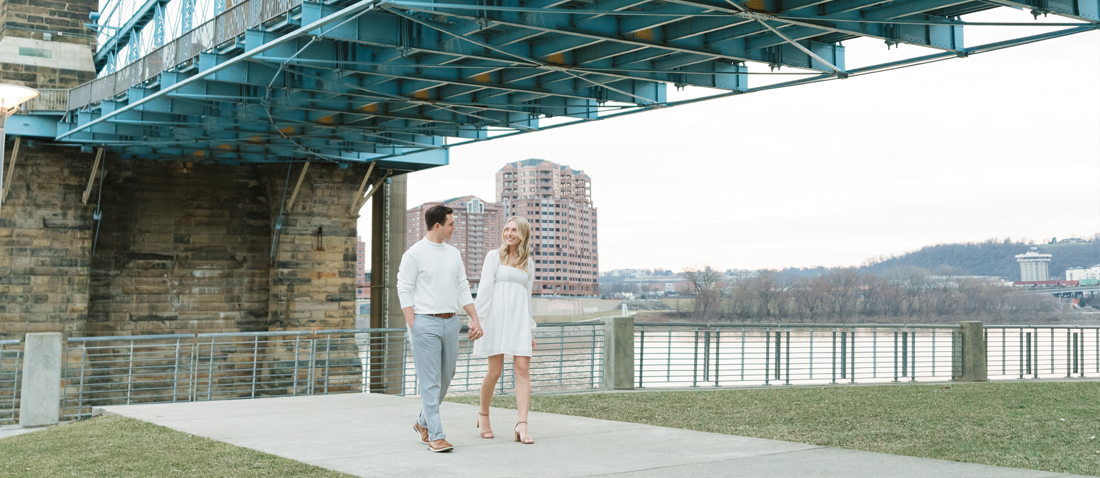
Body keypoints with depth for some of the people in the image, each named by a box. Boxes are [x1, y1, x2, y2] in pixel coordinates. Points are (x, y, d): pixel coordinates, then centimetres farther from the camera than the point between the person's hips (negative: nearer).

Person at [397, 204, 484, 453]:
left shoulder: (453, 253, 13)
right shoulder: (414, 254, -6)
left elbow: (463, 289, 14)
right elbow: (404, 291, -6)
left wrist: (475, 320, 6)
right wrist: (414, 327, -12)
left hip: (451, 322, 6)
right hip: (426, 323, -6)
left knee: (445, 378, 13)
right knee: (430, 382, -6)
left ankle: (423, 423, 32)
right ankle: (436, 436, -3)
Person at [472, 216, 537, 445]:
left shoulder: (528, 263, 17)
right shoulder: (494, 257, 6)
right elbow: (484, 289, -2)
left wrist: (530, 329, 17)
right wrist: (477, 318, -11)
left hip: (519, 320, 4)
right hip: (497, 317, -3)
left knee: (523, 370, -8)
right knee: (495, 372, -3)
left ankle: (522, 425, -11)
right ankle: (483, 415, 21)